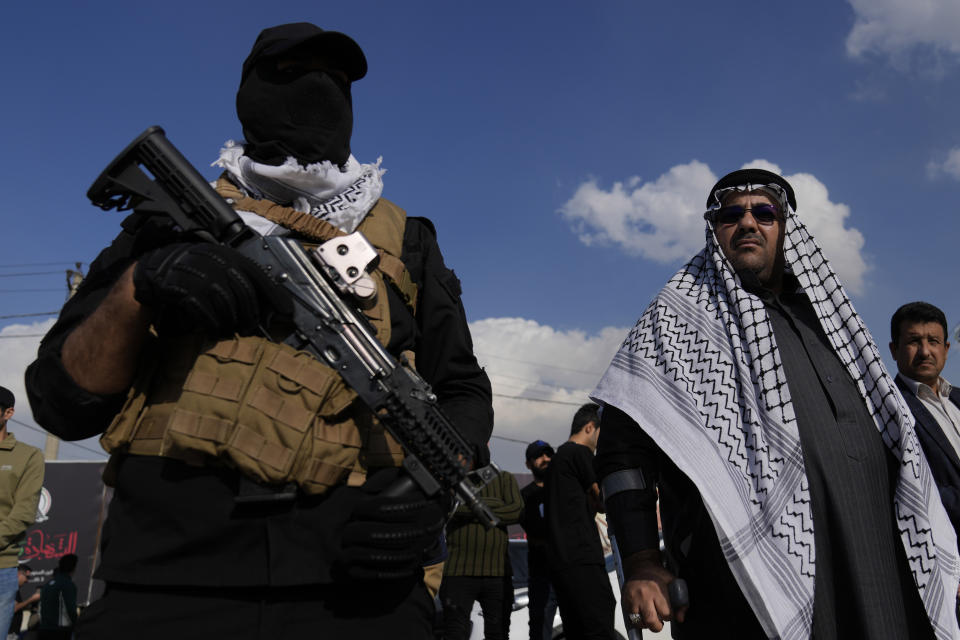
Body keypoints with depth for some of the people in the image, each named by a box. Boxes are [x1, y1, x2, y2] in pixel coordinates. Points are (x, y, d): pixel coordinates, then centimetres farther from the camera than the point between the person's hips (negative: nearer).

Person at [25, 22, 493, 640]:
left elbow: (463, 391, 14)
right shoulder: (173, 221, 13)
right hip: (166, 579, 0)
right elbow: (64, 403, 9)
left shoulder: (404, 240, 16)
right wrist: (135, 289, -10)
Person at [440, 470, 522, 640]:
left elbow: (518, 512, -10)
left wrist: (471, 514, -10)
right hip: (459, 573, -1)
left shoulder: (504, 479, 5)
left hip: (498, 573, 1)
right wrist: (495, 504, -11)